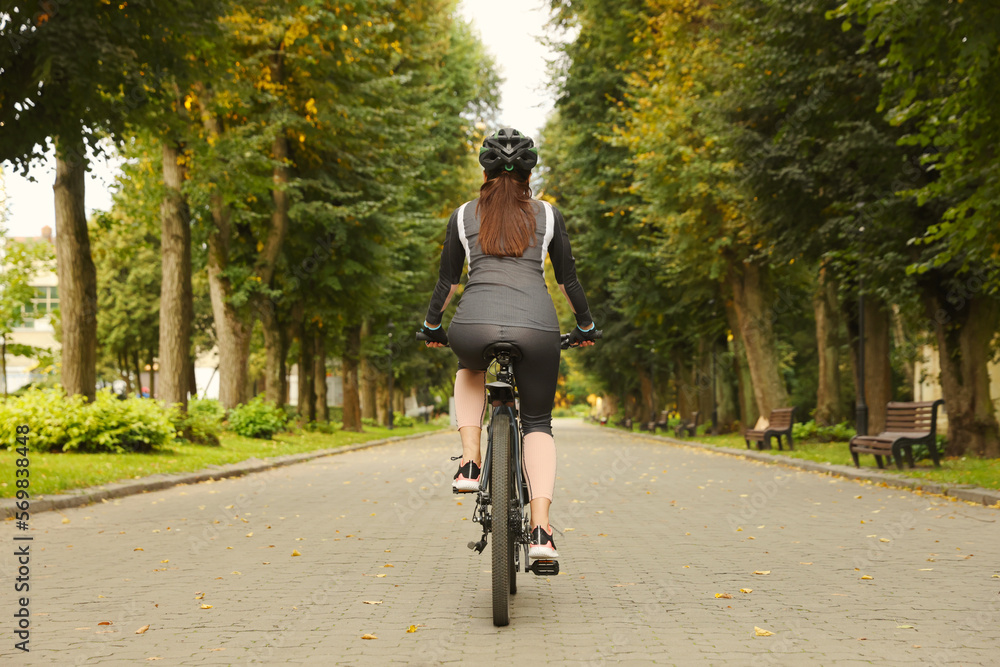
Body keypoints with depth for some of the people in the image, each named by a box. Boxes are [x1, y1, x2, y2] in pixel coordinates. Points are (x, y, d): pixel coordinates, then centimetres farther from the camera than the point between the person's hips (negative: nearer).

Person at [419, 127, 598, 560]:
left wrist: (432, 326, 37)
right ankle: (541, 530, -2)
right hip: (536, 327, 0)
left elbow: (447, 281, 22)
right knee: (538, 423, 15)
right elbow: (568, 279, 21)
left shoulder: (464, 216, 18)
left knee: (470, 371, 36)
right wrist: (585, 325, 35)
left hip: (474, 326, 0)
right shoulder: (547, 215, 17)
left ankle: (469, 462, 17)